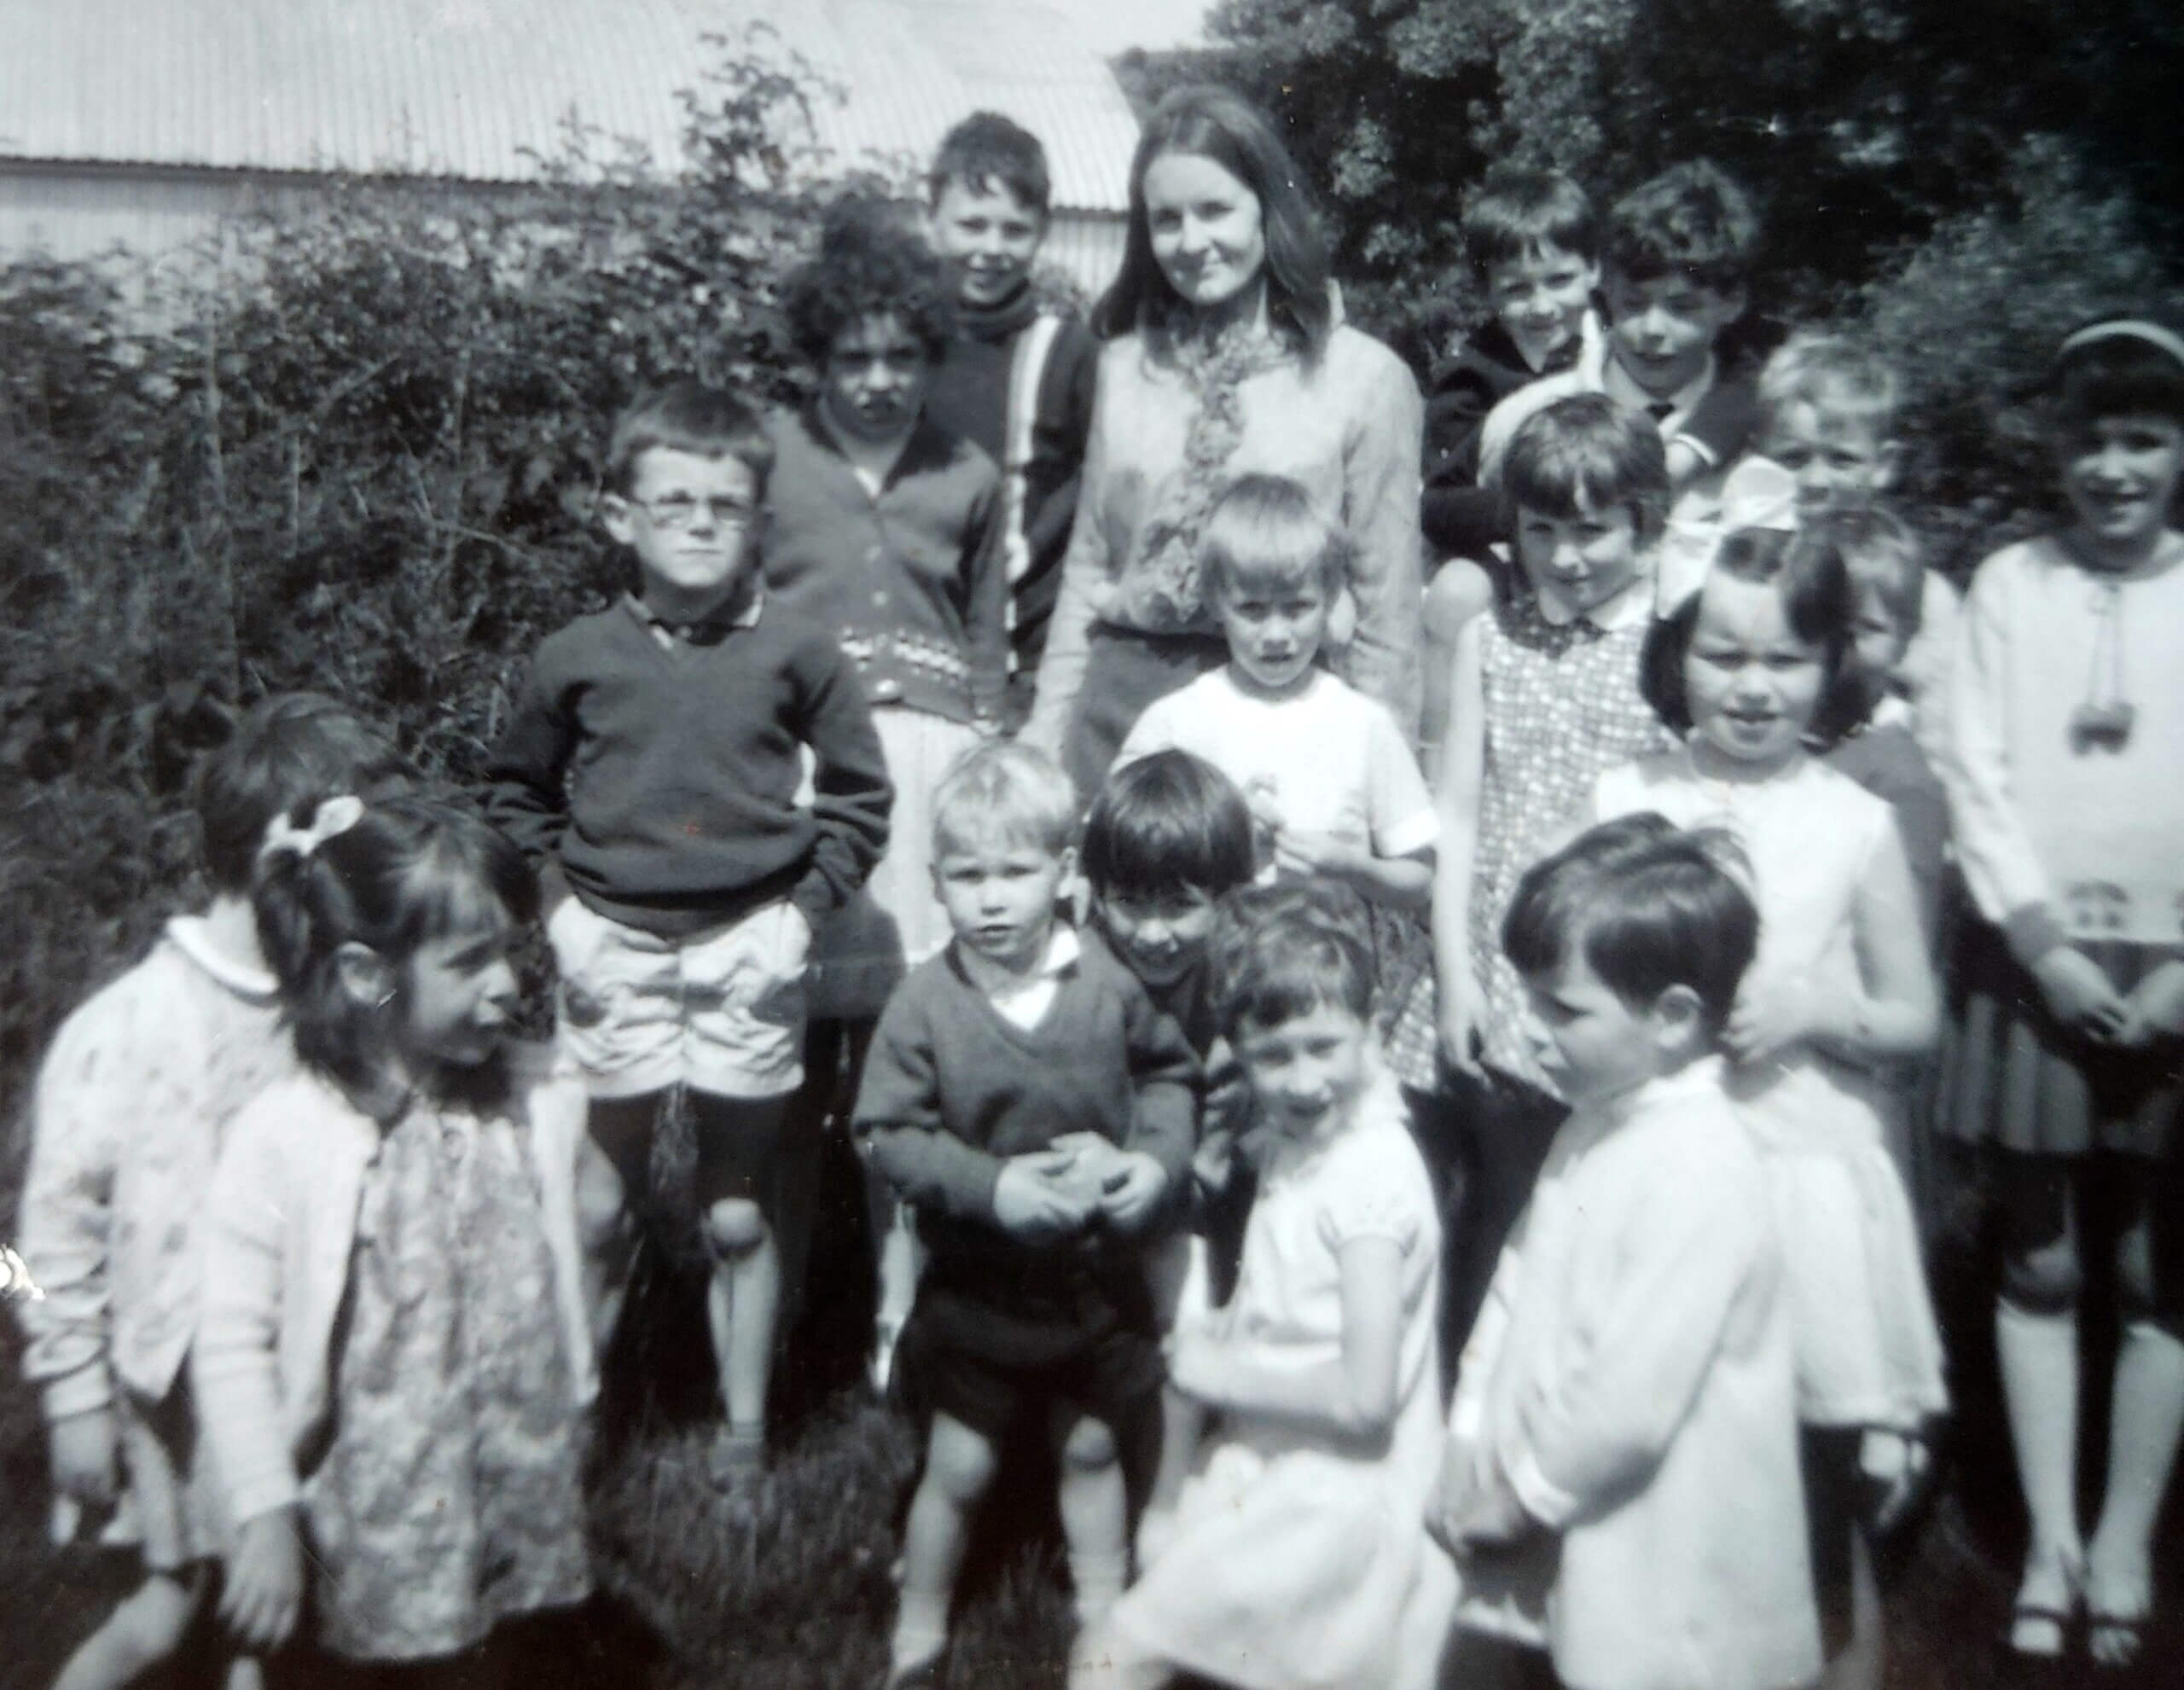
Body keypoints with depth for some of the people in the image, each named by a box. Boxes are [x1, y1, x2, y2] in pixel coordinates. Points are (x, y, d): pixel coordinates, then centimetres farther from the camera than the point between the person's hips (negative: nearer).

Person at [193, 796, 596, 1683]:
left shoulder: (537, 1101, -8)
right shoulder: (283, 1139, -20)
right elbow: (233, 1344, -14)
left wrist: (573, 1405, 13)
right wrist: (264, 1516, -11)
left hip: (525, 1479, 4)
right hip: (386, 1504, -3)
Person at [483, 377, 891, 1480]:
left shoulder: (794, 654, -5)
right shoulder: (577, 658, -2)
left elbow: (858, 793, 4)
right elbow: (516, 791, 12)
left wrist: (804, 911, -5)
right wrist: (557, 910, 2)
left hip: (747, 950, -1)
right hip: (613, 950, 1)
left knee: (739, 1213, 11)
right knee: (597, 1212, 10)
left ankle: (744, 1432, 26)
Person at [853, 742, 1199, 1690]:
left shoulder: (1108, 985, -12)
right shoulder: (927, 1003, -18)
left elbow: (1169, 1074, 3)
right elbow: (889, 1131, -15)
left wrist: (1157, 1159, -14)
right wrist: (990, 1186, -27)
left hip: (1097, 1270, 2)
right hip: (978, 1280, -2)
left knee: (1091, 1449, 21)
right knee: (959, 1468, 12)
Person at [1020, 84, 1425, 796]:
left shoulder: (1366, 377, -1)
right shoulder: (1124, 366, 10)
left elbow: (1388, 611, 0)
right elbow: (1086, 566, 14)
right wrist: (1044, 736, 9)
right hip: (1124, 701, 3)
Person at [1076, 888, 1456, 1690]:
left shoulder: (1373, 1174, -22)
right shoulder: (1293, 1142, 5)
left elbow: (1363, 1394, -25)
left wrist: (1221, 1373, -15)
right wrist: (1220, 1327, -1)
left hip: (1329, 1498, -9)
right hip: (1274, 1468, 9)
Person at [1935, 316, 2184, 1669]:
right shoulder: (2011, 583, 3)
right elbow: (1978, 774, -2)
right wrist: (2048, 945, -9)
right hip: (2034, 963, 0)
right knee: (2041, 1261, 7)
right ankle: (2051, 1542, 19)